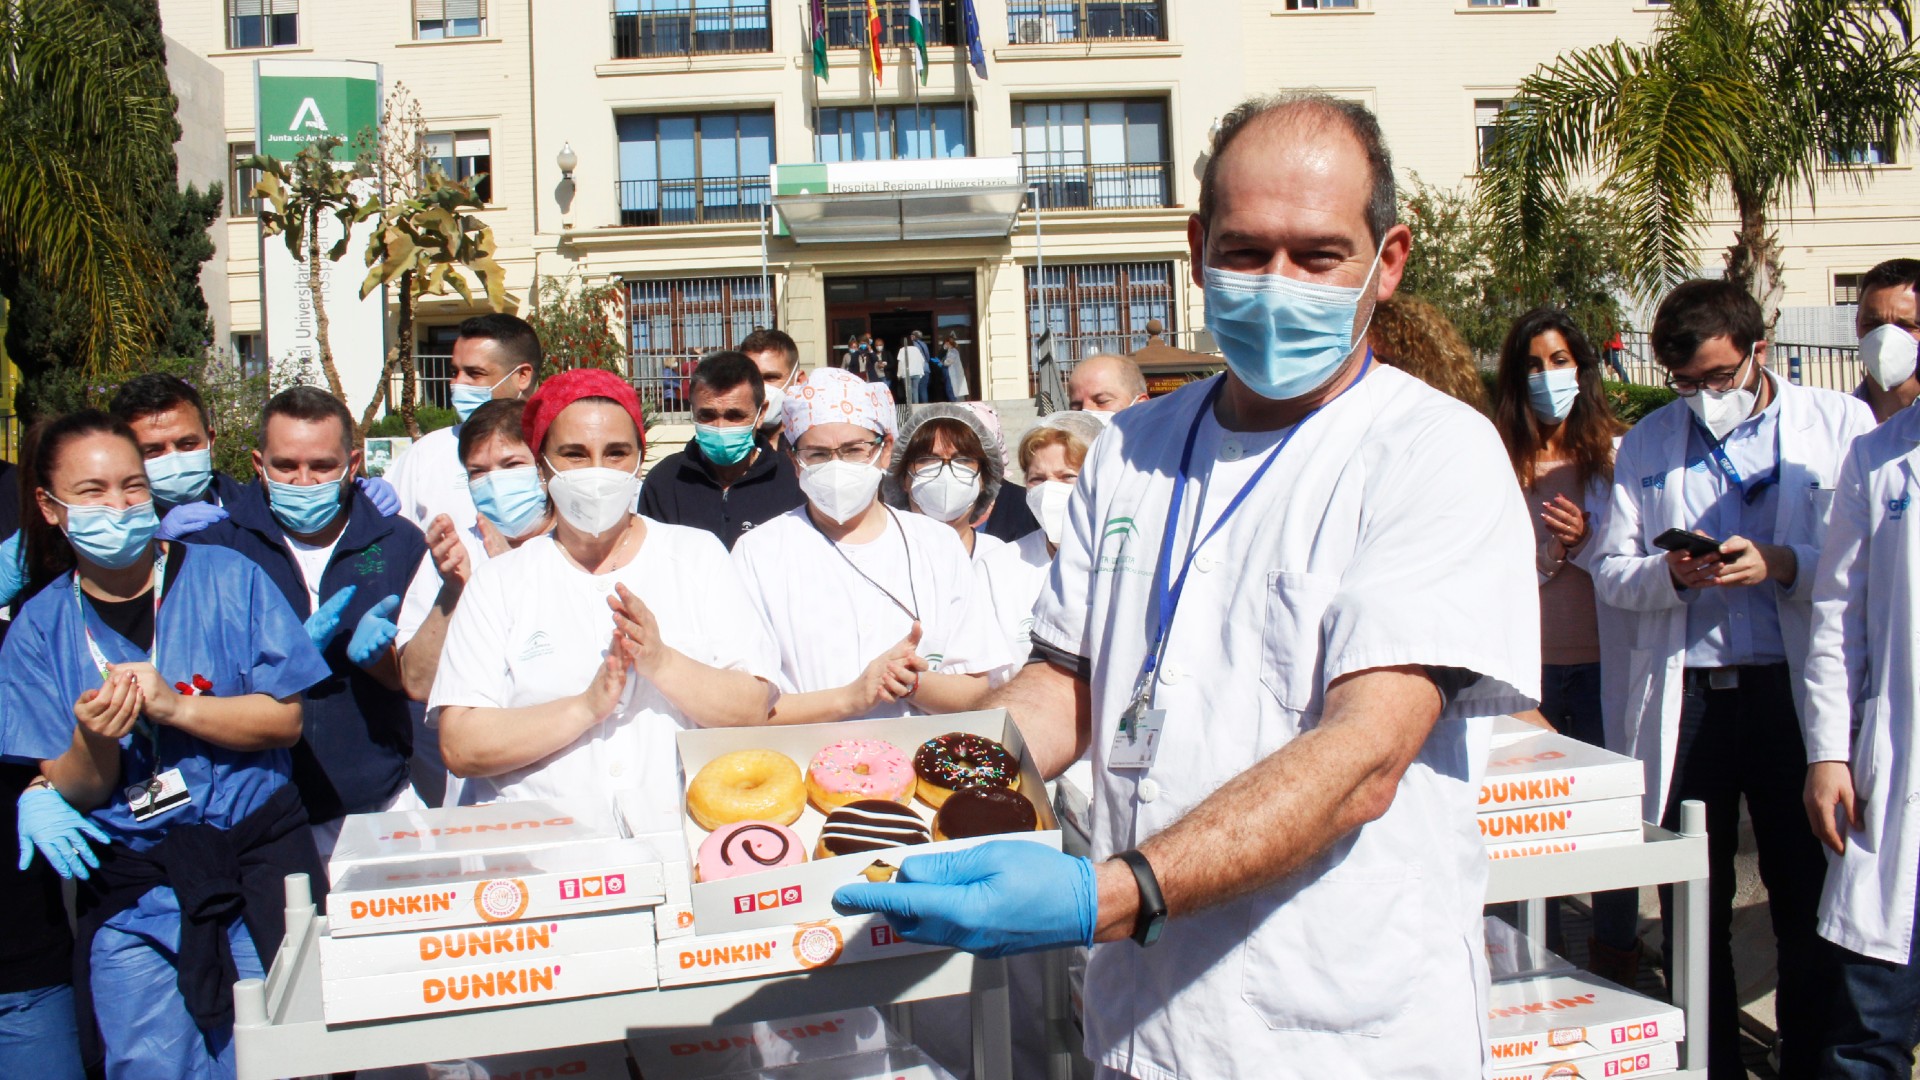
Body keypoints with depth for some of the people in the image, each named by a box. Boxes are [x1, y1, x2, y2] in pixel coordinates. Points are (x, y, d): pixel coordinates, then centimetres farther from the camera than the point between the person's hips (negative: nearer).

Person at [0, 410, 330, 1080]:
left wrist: (171, 704, -18)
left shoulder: (227, 579, -2)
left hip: (258, 856, -1)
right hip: (128, 885, 2)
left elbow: (285, 718, -6)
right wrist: (93, 739, -18)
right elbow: (74, 793, 3)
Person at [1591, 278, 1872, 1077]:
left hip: (1795, 689, -2)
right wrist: (1669, 572, -10)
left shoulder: (1840, 424, 5)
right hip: (1683, 698, 2)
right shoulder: (1646, 443, 13)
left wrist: (1780, 563, -16)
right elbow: (1610, 568, 10)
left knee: (1810, 900, 4)